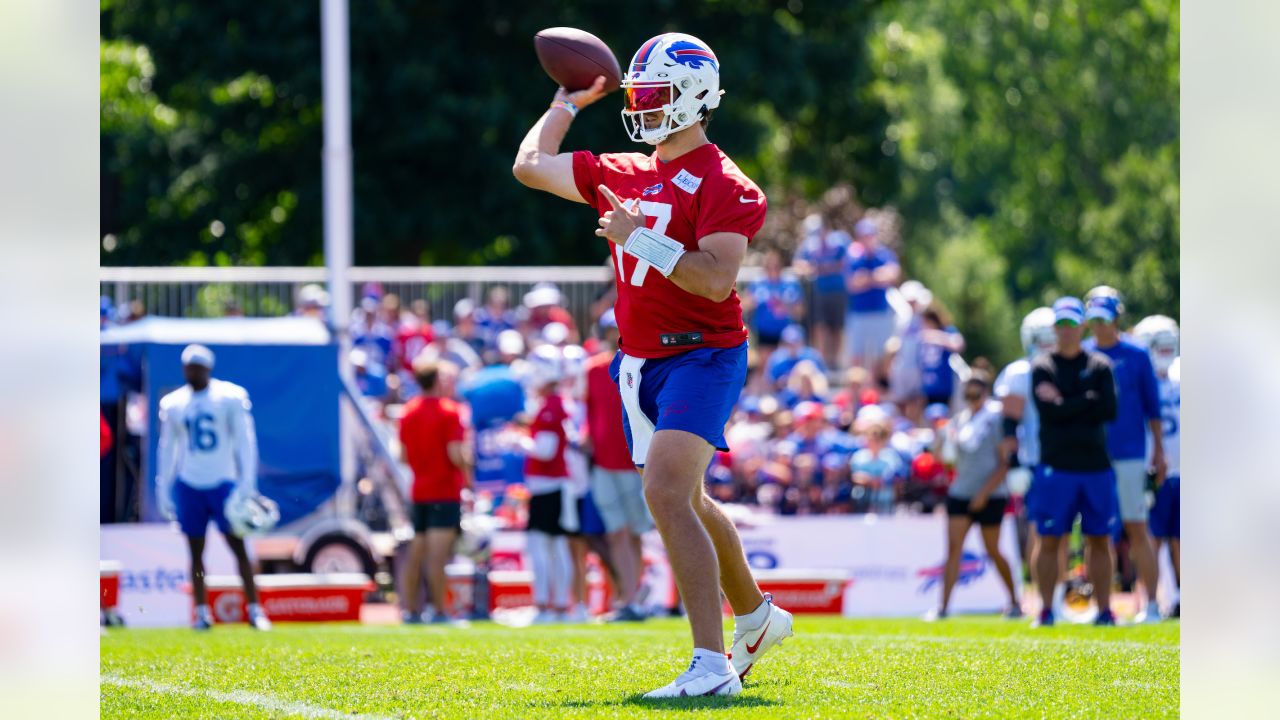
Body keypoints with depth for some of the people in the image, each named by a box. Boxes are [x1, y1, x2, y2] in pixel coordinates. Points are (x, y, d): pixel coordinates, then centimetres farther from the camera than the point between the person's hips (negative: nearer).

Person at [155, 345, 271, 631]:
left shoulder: (230, 397, -3)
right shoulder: (173, 404, 7)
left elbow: (244, 441, -2)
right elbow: (167, 449, 14)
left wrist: (247, 484, -9)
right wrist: (163, 491, 12)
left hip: (223, 482, -3)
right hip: (189, 486, 3)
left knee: (238, 546, -5)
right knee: (196, 551, 4)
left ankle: (255, 610, -2)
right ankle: (202, 613, 8)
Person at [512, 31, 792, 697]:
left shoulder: (723, 185, -12)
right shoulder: (622, 175, 11)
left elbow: (716, 279, -23)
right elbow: (530, 166, 22)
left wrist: (640, 237, -25)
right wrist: (568, 103, 25)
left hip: (700, 355, -9)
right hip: (640, 362, 9)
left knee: (666, 494, -24)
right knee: (684, 502, 20)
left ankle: (712, 664, -28)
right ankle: (756, 617, 42)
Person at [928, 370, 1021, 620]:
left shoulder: (997, 419, -7)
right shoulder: (960, 419, 10)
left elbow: (1004, 463, -9)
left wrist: (984, 493, -14)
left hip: (990, 495, -4)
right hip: (960, 493, 4)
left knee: (992, 551, 4)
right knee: (953, 548, -7)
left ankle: (1015, 602, 21)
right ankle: (943, 606, -12)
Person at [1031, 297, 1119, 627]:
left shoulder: (1099, 365, 8)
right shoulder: (1042, 366, 3)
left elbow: (1109, 411, -5)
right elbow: (1048, 411, -11)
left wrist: (1066, 404, -8)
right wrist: (1088, 400, -7)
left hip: (1096, 464, 2)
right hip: (1056, 464, -2)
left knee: (1099, 539, 4)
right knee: (1049, 539, -3)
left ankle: (1104, 609, 7)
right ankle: (1046, 610, 1)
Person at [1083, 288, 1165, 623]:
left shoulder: (1136, 356, 0)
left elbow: (1153, 407, 3)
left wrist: (1159, 451, 1)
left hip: (1129, 454, -3)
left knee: (1136, 529, -3)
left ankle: (1151, 604, 0)